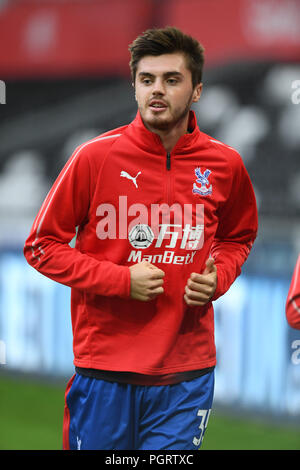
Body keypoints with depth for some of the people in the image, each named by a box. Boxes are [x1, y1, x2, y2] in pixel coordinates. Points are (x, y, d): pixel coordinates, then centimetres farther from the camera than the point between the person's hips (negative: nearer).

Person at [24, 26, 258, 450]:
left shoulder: (225, 165, 4)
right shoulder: (96, 157, -4)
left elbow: (238, 238, 23)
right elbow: (41, 246, 0)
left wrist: (217, 278, 1)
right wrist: (121, 280, -11)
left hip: (186, 374, 2)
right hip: (104, 372, -2)